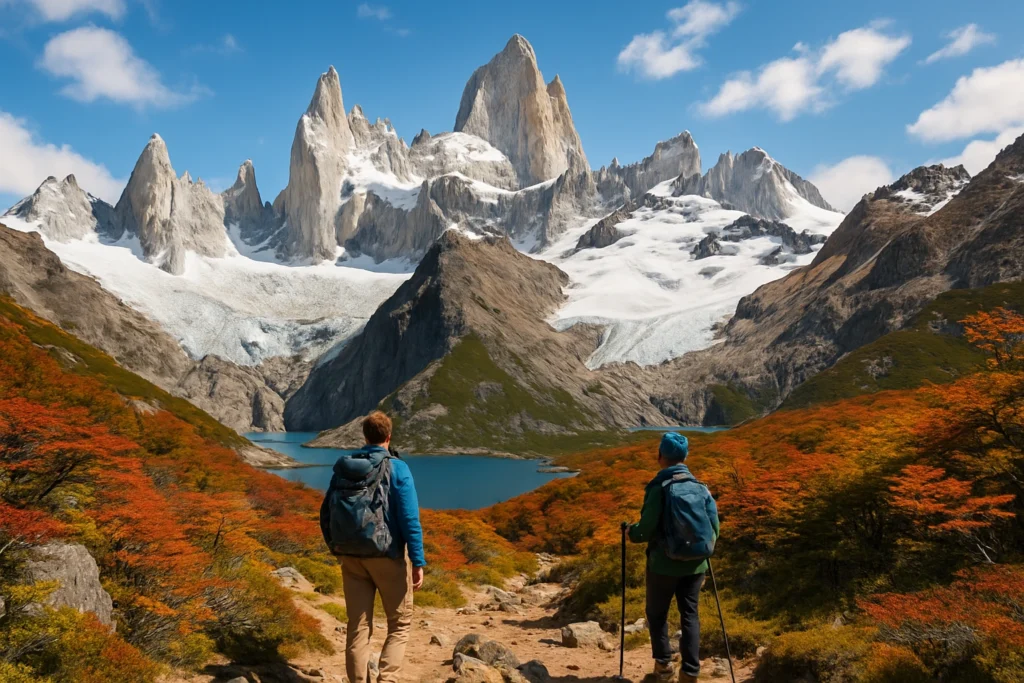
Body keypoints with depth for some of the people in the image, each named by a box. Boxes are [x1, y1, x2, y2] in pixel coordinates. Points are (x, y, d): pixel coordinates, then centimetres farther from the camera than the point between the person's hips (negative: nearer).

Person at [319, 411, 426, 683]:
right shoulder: (396, 468, -11)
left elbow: (326, 514, 11)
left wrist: (336, 549, 24)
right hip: (387, 555, -4)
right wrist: (418, 563, -12)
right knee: (400, 623, 10)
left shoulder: (342, 467, 4)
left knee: (358, 626, 12)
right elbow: (410, 519, -16)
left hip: (351, 557, 4)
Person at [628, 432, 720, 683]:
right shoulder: (701, 487, 1)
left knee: (657, 614, 15)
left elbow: (647, 530, -15)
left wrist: (631, 532, 6)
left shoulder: (658, 487, -13)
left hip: (664, 564, -4)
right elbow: (714, 528, 2)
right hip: (694, 564, 4)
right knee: (690, 615, 12)